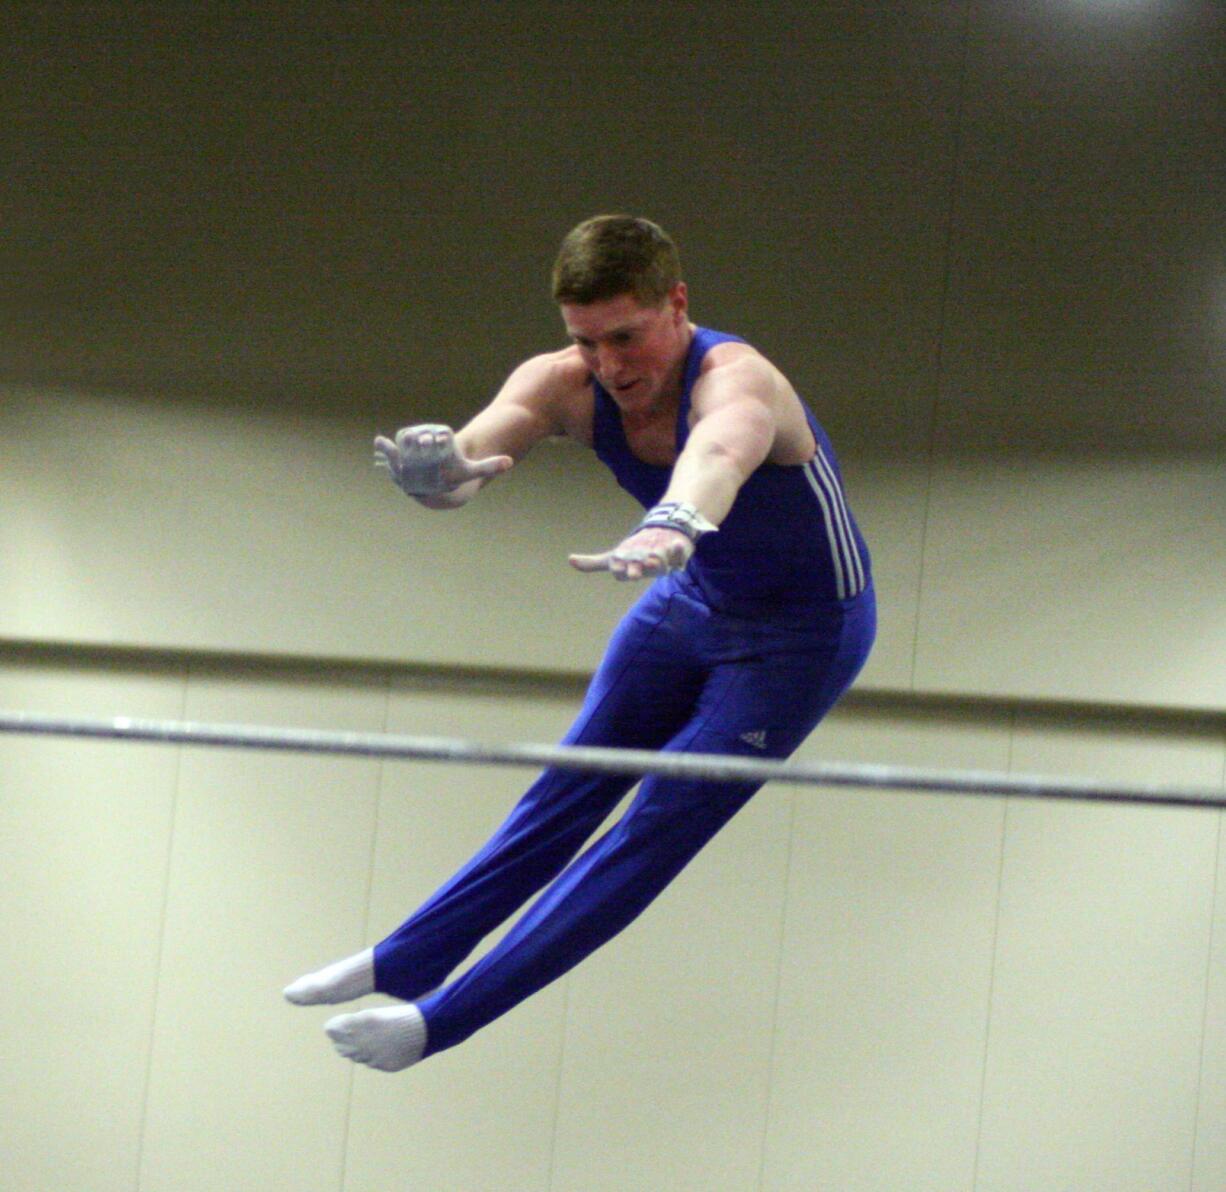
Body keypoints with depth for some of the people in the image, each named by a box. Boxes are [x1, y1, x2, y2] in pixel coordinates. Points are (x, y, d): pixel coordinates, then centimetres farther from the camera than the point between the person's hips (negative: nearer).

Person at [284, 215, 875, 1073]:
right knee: (573, 787, 18)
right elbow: (486, 439, -44)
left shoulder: (735, 380, -38)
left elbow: (721, 451, -63)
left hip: (805, 632, -6)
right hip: (695, 602, 6)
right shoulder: (567, 385, -22)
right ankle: (406, 963, 31)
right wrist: (441, 470, -69)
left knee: (660, 827, -8)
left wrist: (675, 522, -85)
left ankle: (446, 1018, -2)